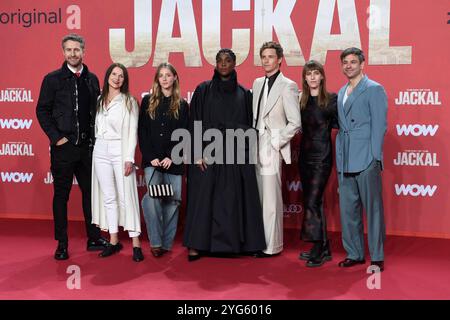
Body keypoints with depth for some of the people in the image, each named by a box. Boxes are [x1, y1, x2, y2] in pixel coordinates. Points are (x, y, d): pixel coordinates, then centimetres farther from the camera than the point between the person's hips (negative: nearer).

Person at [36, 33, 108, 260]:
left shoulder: (92, 79, 8)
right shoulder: (52, 79, -1)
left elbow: (97, 110, 11)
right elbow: (42, 111, -2)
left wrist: (96, 137, 1)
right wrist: (56, 137, -10)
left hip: (88, 146, 3)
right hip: (63, 147, -3)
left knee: (90, 192, 10)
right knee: (61, 195, 5)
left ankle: (94, 238, 22)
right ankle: (62, 244, 15)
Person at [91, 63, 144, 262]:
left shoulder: (129, 101, 0)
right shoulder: (99, 100, 12)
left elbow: (132, 131, -5)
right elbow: (96, 126, 14)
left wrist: (129, 158, -12)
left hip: (120, 151, -4)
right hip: (100, 151, 4)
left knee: (126, 197, -6)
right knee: (108, 197, 8)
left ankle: (135, 243, 0)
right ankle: (113, 241, 16)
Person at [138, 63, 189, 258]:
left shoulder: (182, 105, 8)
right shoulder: (148, 101, 8)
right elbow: (142, 132, 4)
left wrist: (171, 157, -9)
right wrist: (151, 157, -6)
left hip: (173, 161, 1)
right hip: (152, 160, -1)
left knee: (173, 200, 0)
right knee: (152, 198, -16)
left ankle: (166, 243, 12)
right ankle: (155, 242, -6)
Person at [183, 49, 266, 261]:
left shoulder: (244, 94, 9)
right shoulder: (203, 90, 4)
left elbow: (249, 125, 11)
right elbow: (195, 123, 0)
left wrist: (248, 153, 1)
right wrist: (198, 154, -8)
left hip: (236, 156, 2)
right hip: (208, 154, -2)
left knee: (234, 200, 4)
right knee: (203, 198, 0)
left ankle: (234, 243, 14)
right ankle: (197, 245, 6)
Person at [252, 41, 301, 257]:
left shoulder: (288, 86, -5)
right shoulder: (257, 83, 16)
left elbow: (295, 122, -8)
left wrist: (276, 142, -10)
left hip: (271, 150, -6)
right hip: (256, 148, 7)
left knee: (271, 201, -3)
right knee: (257, 198, 10)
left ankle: (271, 246, 7)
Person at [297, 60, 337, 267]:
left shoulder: (332, 99, -5)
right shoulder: (301, 100, 10)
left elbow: (339, 124, -5)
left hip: (322, 157, -6)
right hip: (305, 155, 6)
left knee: (313, 201, -11)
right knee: (312, 202, 10)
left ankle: (318, 248, 0)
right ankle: (323, 248, 21)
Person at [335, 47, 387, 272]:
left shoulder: (374, 89, -3)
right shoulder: (341, 92, 18)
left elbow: (379, 125, -8)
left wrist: (375, 157, -13)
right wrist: (340, 157, 12)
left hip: (366, 160, -7)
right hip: (345, 161, 7)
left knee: (372, 209, 0)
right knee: (348, 209, 10)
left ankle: (377, 257, 10)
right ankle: (354, 253, 22)